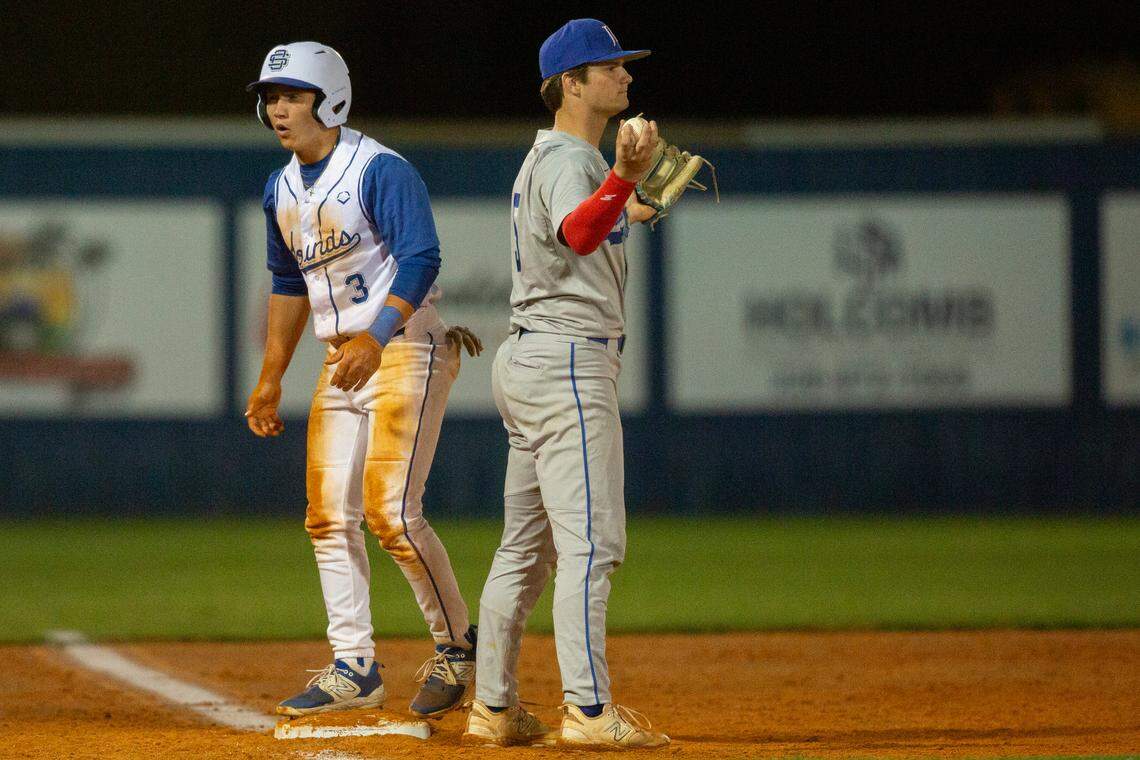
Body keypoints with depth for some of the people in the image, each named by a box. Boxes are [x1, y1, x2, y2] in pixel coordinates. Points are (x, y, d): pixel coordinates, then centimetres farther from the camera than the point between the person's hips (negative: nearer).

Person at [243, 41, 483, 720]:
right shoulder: (282, 190, 13)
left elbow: (421, 259, -24)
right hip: (342, 363, 9)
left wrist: (376, 338, -36)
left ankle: (457, 644, 1)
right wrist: (271, 378, 20)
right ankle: (354, 669, 9)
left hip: (405, 352, -8)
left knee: (390, 510, -16)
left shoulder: (380, 171, -14)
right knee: (329, 517, 3)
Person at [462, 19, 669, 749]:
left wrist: (620, 214, 45)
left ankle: (494, 708, 16)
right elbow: (576, 236, -37)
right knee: (590, 540, -14)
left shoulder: (544, 158, 18)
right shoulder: (569, 159, -14)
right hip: (570, 363, -11)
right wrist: (625, 178, -54)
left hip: (526, 361, 11)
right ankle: (589, 710, -19)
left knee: (527, 545, 13)